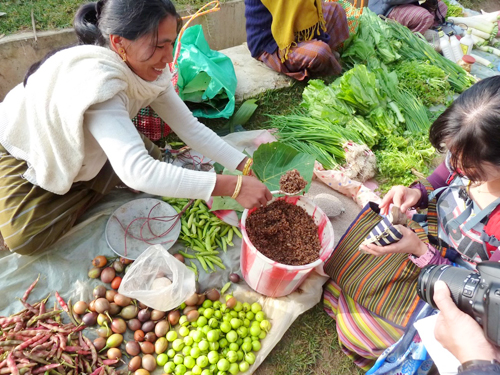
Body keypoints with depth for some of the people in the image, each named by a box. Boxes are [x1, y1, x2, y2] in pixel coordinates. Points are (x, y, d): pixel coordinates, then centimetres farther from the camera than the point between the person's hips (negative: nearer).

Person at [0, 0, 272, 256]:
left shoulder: (148, 69, -21)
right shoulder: (95, 78, -43)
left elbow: (191, 128, -17)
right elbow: (137, 172, -53)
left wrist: (247, 167, -25)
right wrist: (232, 186, -54)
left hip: (76, 146, 6)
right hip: (24, 150, -5)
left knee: (152, 155, -8)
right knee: (25, 238, -20)